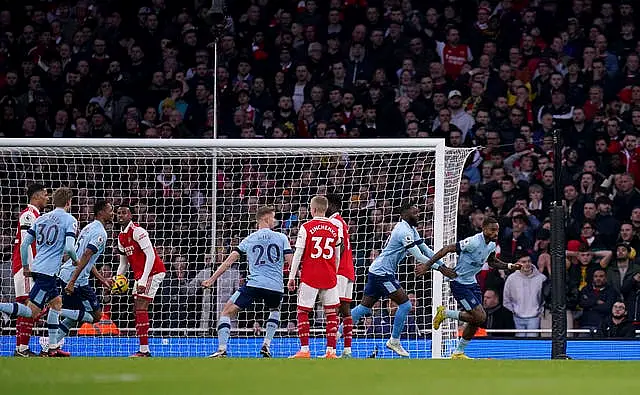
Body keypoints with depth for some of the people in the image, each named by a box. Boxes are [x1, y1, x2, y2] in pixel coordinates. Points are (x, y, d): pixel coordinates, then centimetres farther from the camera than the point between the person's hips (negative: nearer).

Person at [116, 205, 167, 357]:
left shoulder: (137, 231, -15)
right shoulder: (121, 237, 14)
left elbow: (150, 255, -21)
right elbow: (124, 263, 23)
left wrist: (143, 280, -26)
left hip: (153, 271, -10)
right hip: (140, 275, 10)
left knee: (141, 308, -15)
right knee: (138, 309, 7)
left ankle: (144, 350, -16)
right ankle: (144, 349, 9)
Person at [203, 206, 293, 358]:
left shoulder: (249, 239, 11)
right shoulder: (281, 238, 8)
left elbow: (230, 260, 6)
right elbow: (290, 262, 2)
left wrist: (212, 279, 9)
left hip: (254, 283, -2)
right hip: (276, 287, 2)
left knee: (227, 312, 5)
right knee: (275, 311, 34)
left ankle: (222, 350, -12)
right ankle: (266, 345, 19)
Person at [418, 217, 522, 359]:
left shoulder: (492, 244, 2)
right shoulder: (474, 242, -24)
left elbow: (492, 262, 23)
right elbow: (447, 249, -21)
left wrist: (510, 266, 7)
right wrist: (427, 265, -21)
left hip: (472, 283, 9)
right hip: (459, 284, -9)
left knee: (476, 321, 6)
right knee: (480, 316, -15)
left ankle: (458, 353, 20)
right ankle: (445, 313, 3)